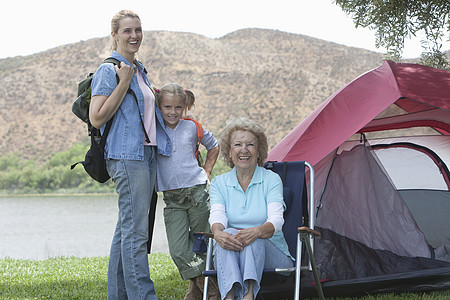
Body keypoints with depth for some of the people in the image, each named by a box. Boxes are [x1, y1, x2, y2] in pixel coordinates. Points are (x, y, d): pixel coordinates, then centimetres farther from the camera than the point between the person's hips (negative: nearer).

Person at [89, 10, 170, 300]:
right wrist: (123, 83, -14)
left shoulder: (139, 70, 19)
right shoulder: (109, 70, -6)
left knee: (127, 228, 11)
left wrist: (155, 100, 16)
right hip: (126, 156, -9)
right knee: (135, 231, -11)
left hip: (147, 154, 9)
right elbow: (97, 118, -13)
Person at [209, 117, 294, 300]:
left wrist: (257, 232, -37)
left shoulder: (272, 179, 3)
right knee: (228, 234, -32)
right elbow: (217, 216, -8)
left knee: (253, 240, -33)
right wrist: (218, 234, -34)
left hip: (270, 252, -1)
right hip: (229, 257, 1)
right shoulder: (219, 183, 10)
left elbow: (276, 219, -13)